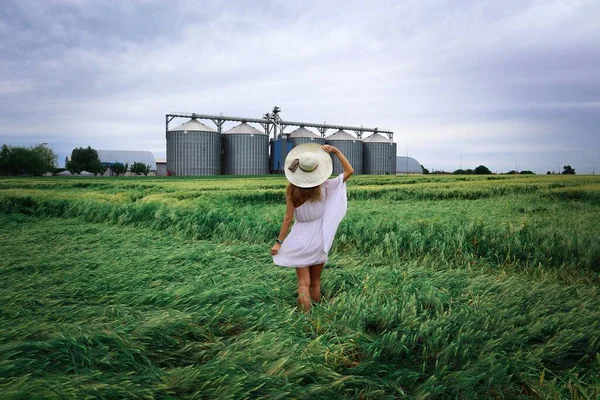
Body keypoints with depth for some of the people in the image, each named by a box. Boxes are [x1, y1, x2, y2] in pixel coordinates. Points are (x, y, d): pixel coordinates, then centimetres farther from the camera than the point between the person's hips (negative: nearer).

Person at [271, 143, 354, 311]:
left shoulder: (292, 190, -12)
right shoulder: (324, 186, -9)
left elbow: (288, 218, -10)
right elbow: (349, 171, 0)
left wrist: (279, 242, -3)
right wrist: (336, 151, -4)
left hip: (300, 237, -1)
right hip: (318, 237, 1)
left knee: (304, 283, 5)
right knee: (315, 282, 16)